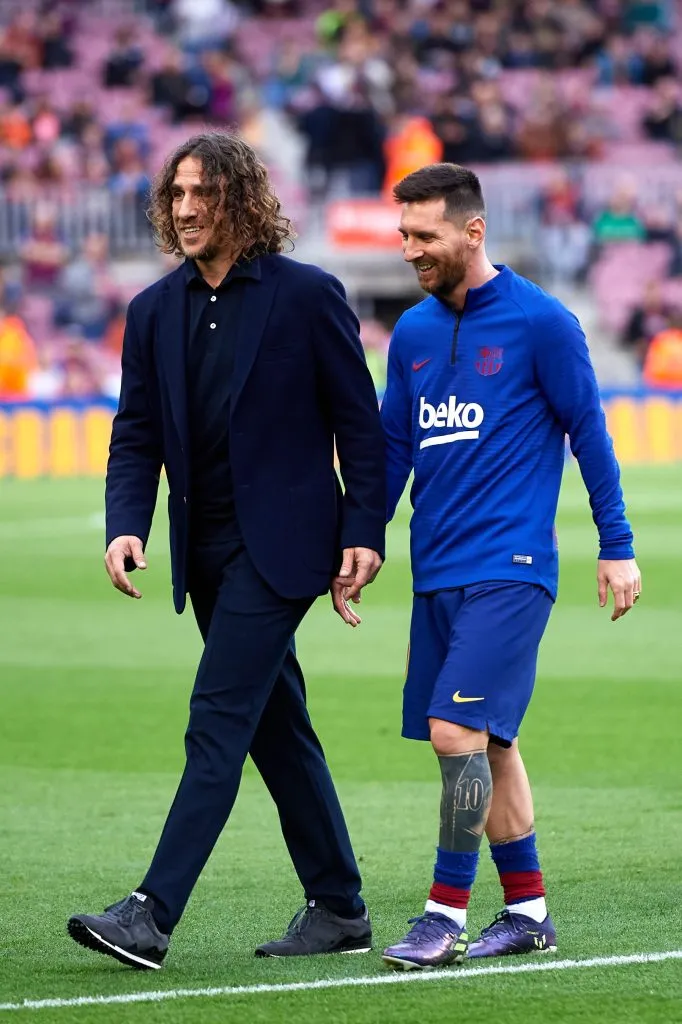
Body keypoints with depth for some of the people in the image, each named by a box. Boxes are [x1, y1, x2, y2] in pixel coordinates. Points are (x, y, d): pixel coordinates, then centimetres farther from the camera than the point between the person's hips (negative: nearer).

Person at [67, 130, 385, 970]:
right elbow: (136, 435, 9)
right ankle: (338, 909, 22)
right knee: (277, 727, 13)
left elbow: (359, 421, -4)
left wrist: (364, 532, -9)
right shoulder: (155, 311, 8)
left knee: (218, 721, -13)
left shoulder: (307, 295, -6)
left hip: (278, 543, -7)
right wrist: (126, 525, -8)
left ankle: (152, 914, -19)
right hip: (205, 548, 7)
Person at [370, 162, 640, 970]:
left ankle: (447, 915, -10)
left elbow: (588, 433, -2)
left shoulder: (540, 322, -6)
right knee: (486, 743, 10)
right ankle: (526, 912, 19)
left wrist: (616, 548, -2)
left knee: (459, 731, -15)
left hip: (509, 569, -6)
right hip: (436, 573, 7)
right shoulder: (412, 333, 11)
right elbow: (391, 449, 19)